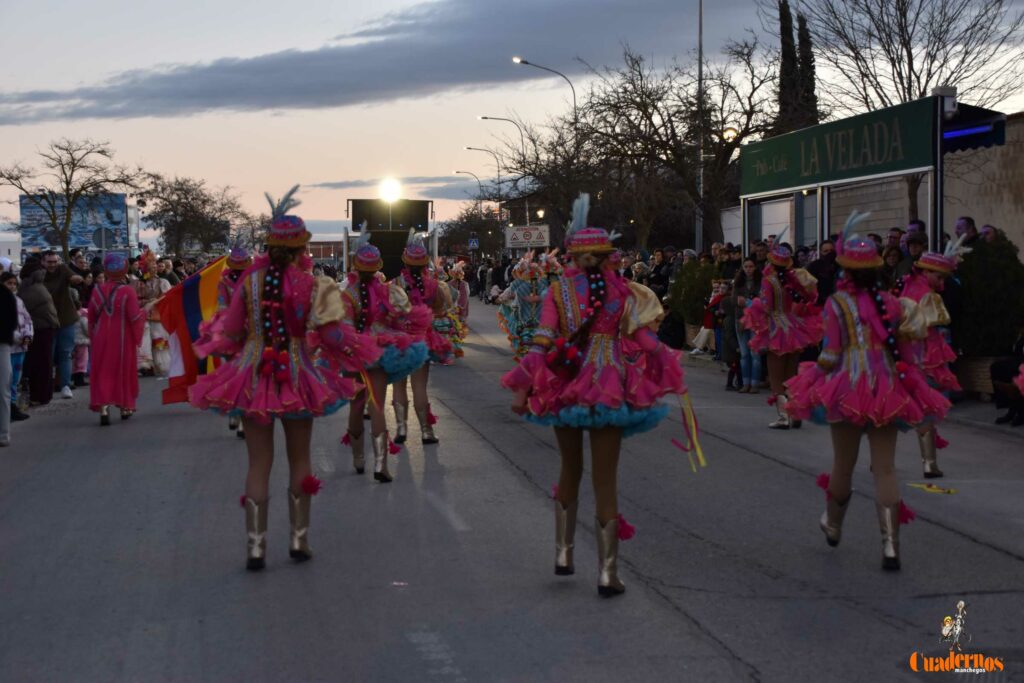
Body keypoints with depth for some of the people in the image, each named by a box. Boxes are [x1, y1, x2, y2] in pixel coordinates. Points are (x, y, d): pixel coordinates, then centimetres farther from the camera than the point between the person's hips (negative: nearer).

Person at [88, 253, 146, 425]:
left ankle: (103, 406, -12)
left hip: (102, 338, 2)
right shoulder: (127, 291, -14)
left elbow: (91, 316, 6)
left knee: (103, 372, 5)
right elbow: (135, 317, -17)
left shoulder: (98, 290, -3)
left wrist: (94, 335, 21)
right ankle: (125, 407, 24)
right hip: (122, 339, -2)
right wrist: (143, 312, 4)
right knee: (123, 371, 13)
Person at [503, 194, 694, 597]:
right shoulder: (623, 292, -2)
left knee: (570, 471, 21)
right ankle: (607, 573, 2)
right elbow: (644, 343, -2)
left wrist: (522, 390, -7)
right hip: (610, 391, -1)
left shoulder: (558, 291, -3)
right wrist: (660, 382, 11)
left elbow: (542, 345, -9)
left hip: (564, 390, 1)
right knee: (605, 480, 2)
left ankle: (563, 555, 27)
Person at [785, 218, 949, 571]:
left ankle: (832, 525, 37)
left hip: (848, 386, -2)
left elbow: (832, 354, -9)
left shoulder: (836, 304, -6)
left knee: (843, 463, 14)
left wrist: (814, 373, 8)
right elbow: (906, 351, 2)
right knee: (885, 468, 1)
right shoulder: (891, 302, 3)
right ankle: (891, 546, -7)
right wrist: (904, 381, 13)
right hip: (887, 389, 2)